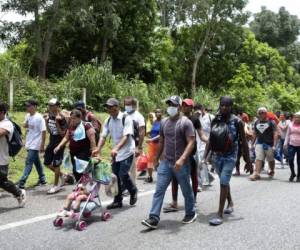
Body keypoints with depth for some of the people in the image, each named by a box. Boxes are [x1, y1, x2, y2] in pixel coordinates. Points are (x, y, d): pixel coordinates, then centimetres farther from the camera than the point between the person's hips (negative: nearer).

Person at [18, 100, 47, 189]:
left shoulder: (39, 118, -16)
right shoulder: (27, 116, 6)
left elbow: (43, 132, -16)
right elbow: (25, 125, 21)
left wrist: (42, 145, -17)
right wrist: (25, 124, -4)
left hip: (35, 145, -8)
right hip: (29, 144, 8)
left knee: (28, 163, -9)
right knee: (37, 162, 17)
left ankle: (21, 183, -9)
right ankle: (42, 179, 30)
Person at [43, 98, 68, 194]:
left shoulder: (62, 118, -17)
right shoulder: (50, 116, 5)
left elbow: (62, 133, -20)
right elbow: (49, 131, 11)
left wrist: (57, 122, -28)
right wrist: (46, 121, -2)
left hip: (59, 143, -8)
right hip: (51, 142, 8)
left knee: (56, 165, 1)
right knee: (47, 163, 12)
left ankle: (56, 186, 16)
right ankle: (61, 175, 33)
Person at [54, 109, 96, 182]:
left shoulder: (86, 125, -10)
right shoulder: (71, 126, 11)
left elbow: (92, 139, -13)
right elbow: (66, 138, 20)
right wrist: (59, 146, 8)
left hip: (83, 153, -7)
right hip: (73, 153, 8)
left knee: (80, 171, -15)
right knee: (75, 171, 11)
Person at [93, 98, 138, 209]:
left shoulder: (126, 118, -15)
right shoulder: (108, 121, 4)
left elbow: (126, 136, -24)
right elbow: (103, 136, -1)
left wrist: (116, 148, -37)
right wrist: (98, 149, -19)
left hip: (127, 152, -6)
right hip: (115, 152, 6)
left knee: (123, 175, -13)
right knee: (116, 176, 7)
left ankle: (133, 191, 16)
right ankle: (118, 201, 19)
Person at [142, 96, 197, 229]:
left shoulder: (186, 122, -9)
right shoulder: (164, 122, 9)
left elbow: (191, 142, -16)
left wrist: (182, 159, -27)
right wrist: (157, 157, 21)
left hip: (181, 164, -4)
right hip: (165, 162, 5)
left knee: (186, 191, 12)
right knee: (159, 190, -2)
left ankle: (190, 214, 31)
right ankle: (154, 218, 0)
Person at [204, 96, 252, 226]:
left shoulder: (237, 122, -9)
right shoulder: (215, 121, 2)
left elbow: (244, 142, -6)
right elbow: (210, 139, 8)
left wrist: (248, 161, -5)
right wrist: (205, 156, 1)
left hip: (230, 157, -5)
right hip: (216, 156, 5)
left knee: (223, 183, -12)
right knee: (224, 182, 20)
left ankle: (220, 214, -8)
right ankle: (230, 203, 43)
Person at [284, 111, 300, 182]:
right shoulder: (291, 125, 6)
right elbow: (288, 135, 12)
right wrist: (286, 143, 7)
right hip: (291, 145, 2)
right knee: (290, 160, -7)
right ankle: (292, 173, 16)